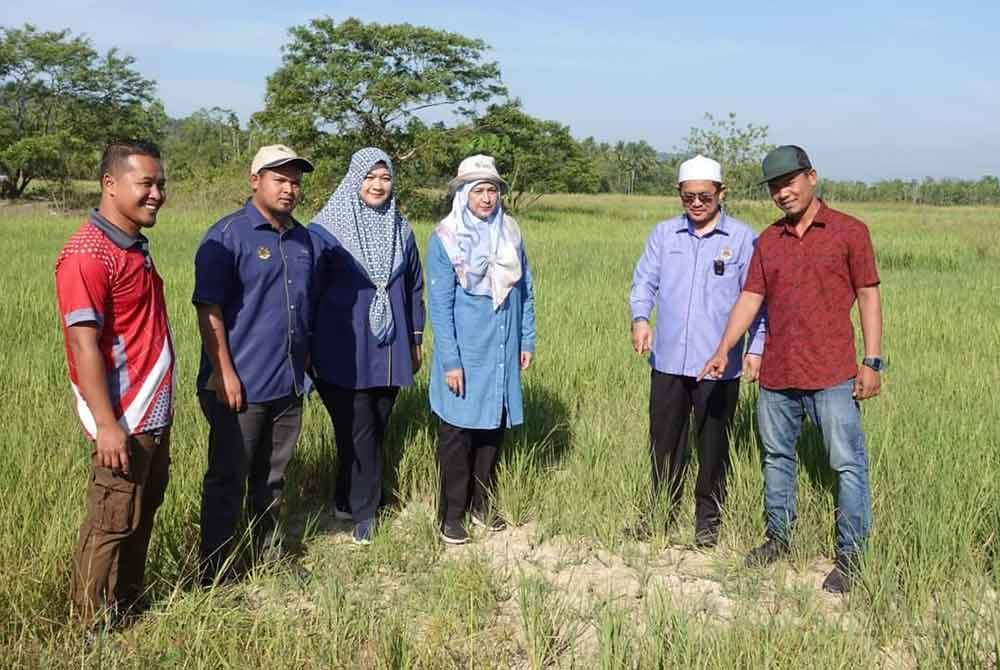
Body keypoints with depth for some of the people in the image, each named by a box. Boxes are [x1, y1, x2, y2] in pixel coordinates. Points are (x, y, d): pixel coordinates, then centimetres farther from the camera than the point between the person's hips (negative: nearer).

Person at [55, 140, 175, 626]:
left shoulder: (135, 245, 10)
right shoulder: (87, 254, -18)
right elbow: (84, 345, -21)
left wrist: (158, 406, 17)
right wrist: (106, 425, -23)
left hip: (155, 414, 9)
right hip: (123, 420, -9)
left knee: (142, 517, 19)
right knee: (112, 525, 3)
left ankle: (129, 607, 34)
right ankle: (94, 631, 19)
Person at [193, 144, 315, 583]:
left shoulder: (301, 238, 11)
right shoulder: (227, 235, -11)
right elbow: (208, 309, -15)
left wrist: (304, 364, 17)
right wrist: (225, 374, -18)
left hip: (289, 384, 7)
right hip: (239, 387, -6)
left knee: (272, 479, 18)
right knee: (227, 482, 3)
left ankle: (271, 557, 33)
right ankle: (215, 577, 15)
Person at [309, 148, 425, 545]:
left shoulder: (401, 229, 8)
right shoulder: (325, 229, -6)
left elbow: (414, 288, 16)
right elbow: (310, 289, -4)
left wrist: (416, 340, 16)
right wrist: (307, 347, -4)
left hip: (389, 350, 5)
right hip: (344, 352, -5)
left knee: (376, 427, 11)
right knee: (357, 431, -2)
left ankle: (348, 501, 28)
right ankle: (363, 511, 14)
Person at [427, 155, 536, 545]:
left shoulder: (510, 234, 5)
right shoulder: (444, 239, -9)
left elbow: (525, 292, 12)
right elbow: (439, 305, -11)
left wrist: (527, 341, 9)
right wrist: (450, 361, -14)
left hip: (502, 353, 5)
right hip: (463, 356, -4)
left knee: (494, 429, 13)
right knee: (457, 433, 3)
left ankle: (481, 503, 29)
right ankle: (451, 514, 15)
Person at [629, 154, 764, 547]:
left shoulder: (743, 238, -1)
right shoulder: (664, 234, 8)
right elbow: (644, 280, 6)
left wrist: (756, 347, -6)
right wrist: (640, 317, -13)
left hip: (719, 364, -2)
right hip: (668, 359, 3)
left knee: (713, 444, 9)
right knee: (664, 440, 11)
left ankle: (709, 518, 24)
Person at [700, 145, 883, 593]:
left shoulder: (849, 232, -1)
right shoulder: (768, 241, 10)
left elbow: (868, 296, -2)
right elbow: (750, 298, 7)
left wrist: (872, 362, -7)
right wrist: (723, 350, -4)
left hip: (832, 375, -5)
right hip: (776, 374, 5)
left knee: (848, 464, -2)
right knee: (776, 458, 15)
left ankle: (850, 555, 9)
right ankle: (778, 537, 31)